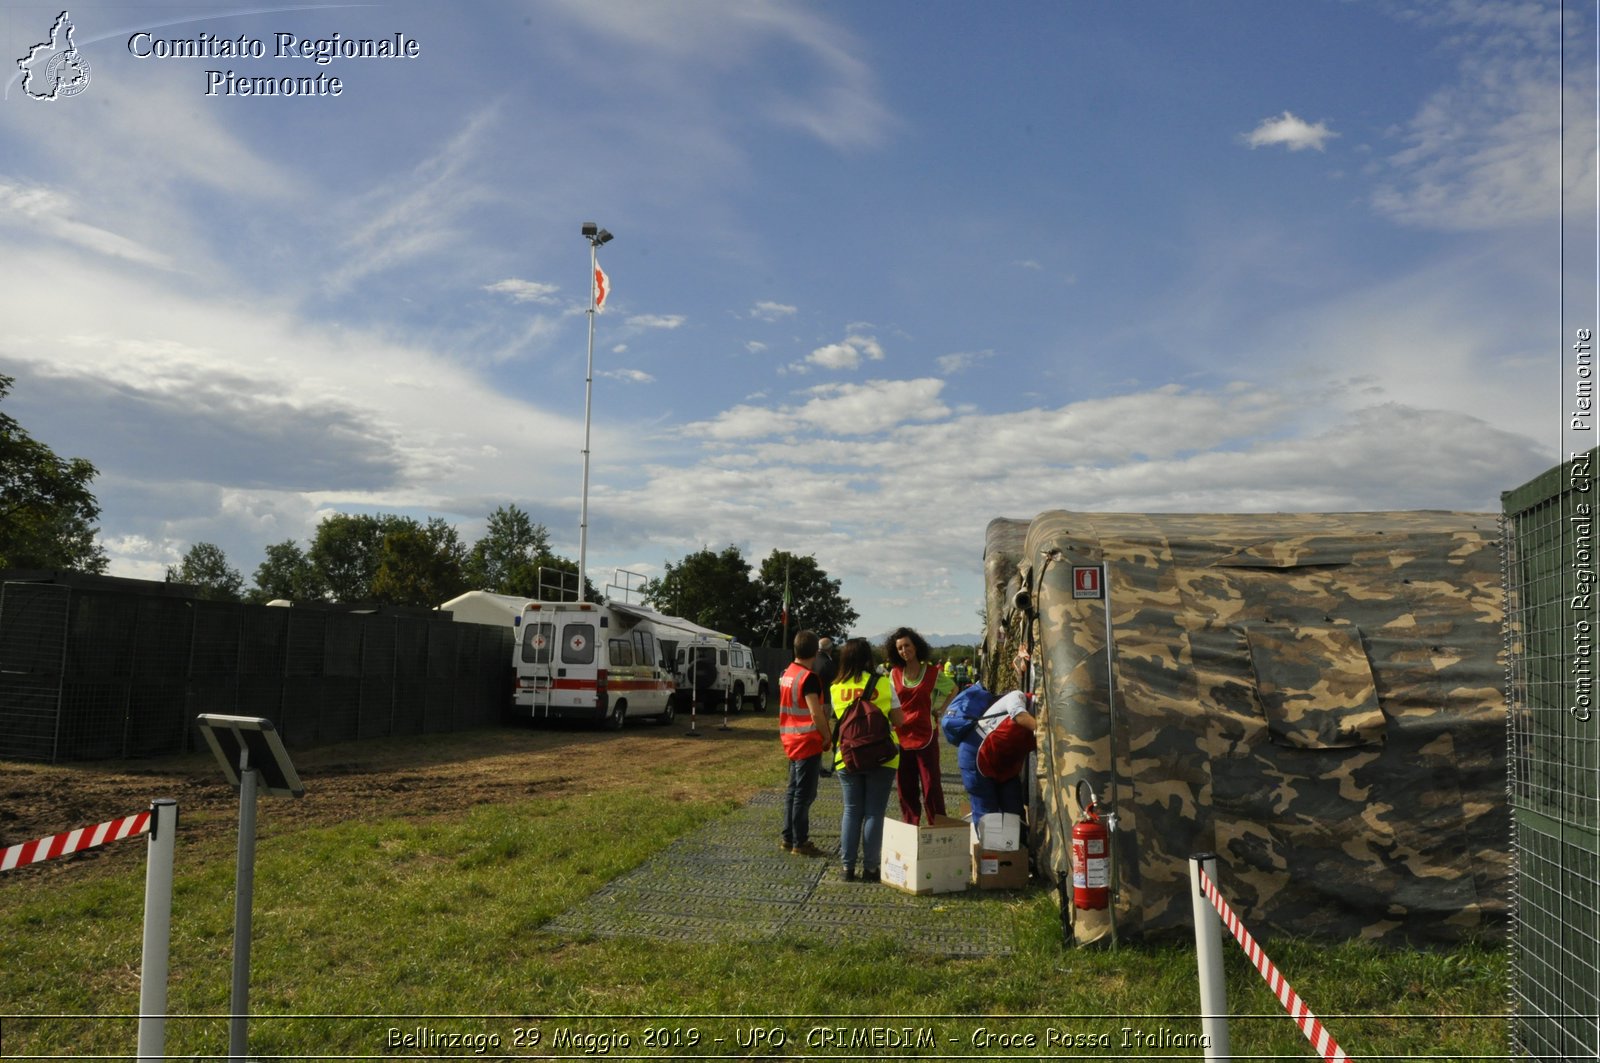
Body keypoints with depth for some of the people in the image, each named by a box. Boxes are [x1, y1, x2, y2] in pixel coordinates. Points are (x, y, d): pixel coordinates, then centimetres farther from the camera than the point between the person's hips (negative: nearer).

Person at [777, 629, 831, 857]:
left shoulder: (786, 674, 9)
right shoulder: (808, 678, -18)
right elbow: (816, 712, -23)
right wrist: (828, 736, -10)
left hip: (792, 741, 9)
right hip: (808, 742, -9)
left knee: (793, 790, 16)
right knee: (804, 793, -2)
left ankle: (789, 838, 22)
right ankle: (800, 843, 2)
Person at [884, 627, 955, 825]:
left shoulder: (932, 673, -2)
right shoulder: (895, 674, 6)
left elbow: (954, 690, 13)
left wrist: (940, 711, 3)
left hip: (926, 734, -3)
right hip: (902, 735, 3)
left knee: (931, 783, -3)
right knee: (906, 786, 7)